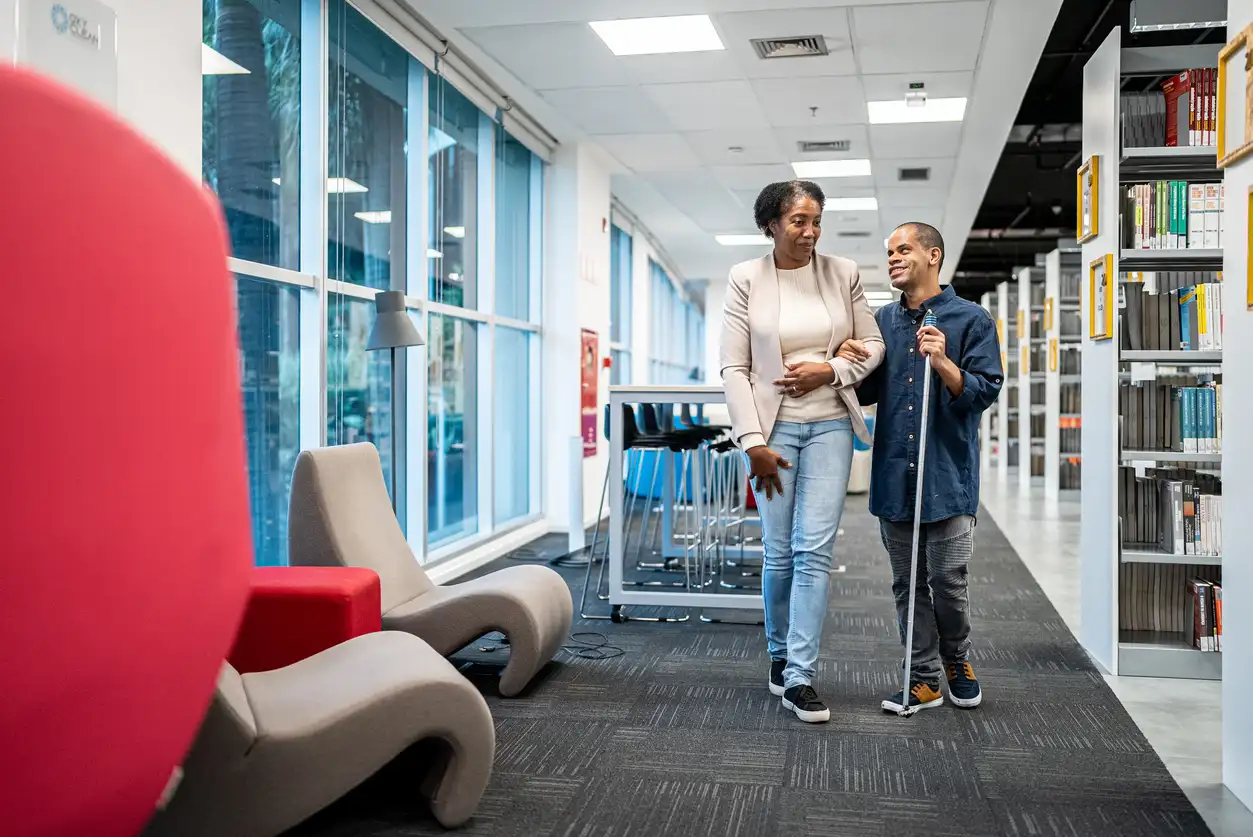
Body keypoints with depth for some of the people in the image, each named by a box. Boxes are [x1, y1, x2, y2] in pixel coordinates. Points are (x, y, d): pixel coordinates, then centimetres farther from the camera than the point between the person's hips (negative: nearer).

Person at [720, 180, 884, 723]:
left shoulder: (842, 273, 4)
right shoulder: (746, 279, -1)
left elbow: (873, 345, 11)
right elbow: (734, 367, -3)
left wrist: (830, 370, -8)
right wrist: (754, 442, -9)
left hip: (829, 425, 1)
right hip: (773, 427, -1)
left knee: (815, 550, -5)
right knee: (779, 553, 5)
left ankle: (798, 678, 0)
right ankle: (779, 654, 27)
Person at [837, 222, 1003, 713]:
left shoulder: (971, 320, -2)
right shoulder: (883, 322, 12)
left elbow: (986, 391, -7)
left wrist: (943, 364, -22)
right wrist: (851, 366, -3)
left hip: (949, 474, -4)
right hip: (894, 474, 4)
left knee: (948, 580, 1)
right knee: (907, 584, 9)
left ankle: (956, 661, 28)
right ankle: (924, 678, 21)